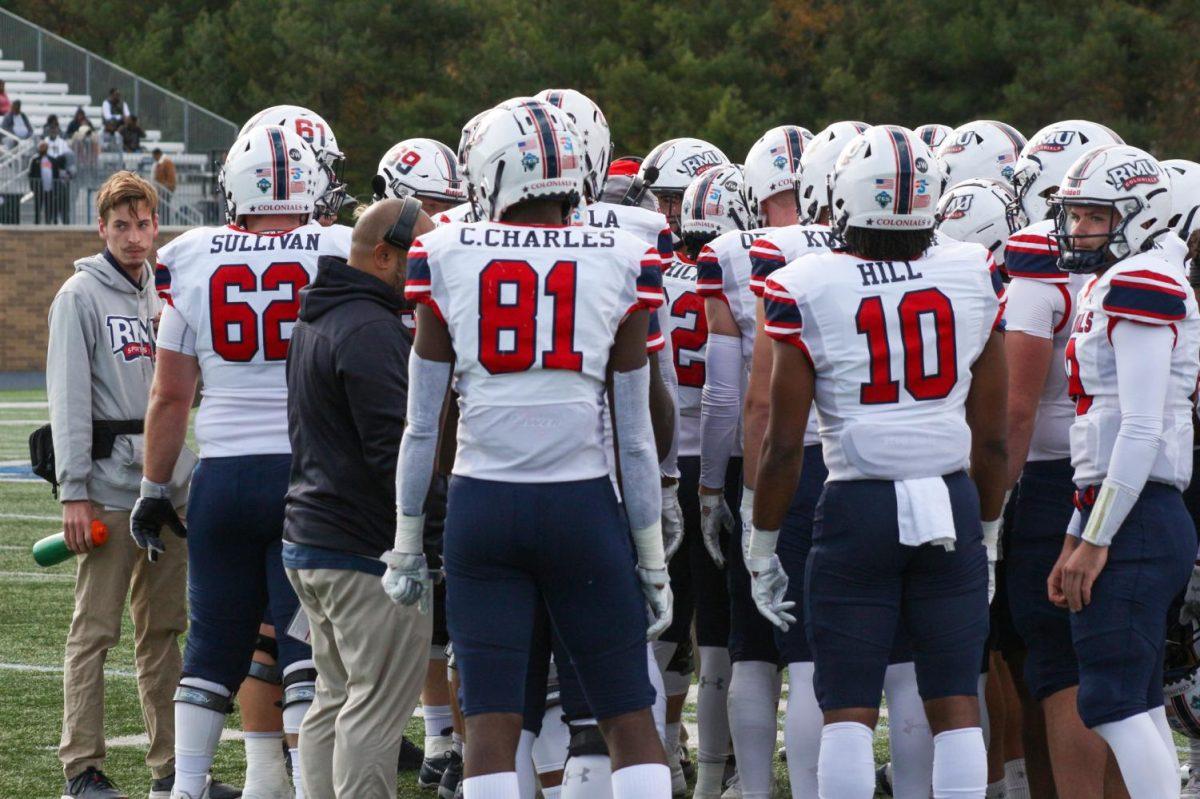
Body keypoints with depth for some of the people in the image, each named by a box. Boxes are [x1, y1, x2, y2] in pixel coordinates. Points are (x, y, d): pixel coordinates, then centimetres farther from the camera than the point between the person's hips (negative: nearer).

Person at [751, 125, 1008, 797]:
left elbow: (783, 444, -5)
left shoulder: (807, 292, -6)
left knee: (849, 710, 2)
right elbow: (992, 435, 7)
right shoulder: (976, 279, 2)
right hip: (953, 506, 2)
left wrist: (763, 548, 6)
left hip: (858, 511, -2)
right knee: (956, 705, 7)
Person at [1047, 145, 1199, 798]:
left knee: (1112, 703, -12)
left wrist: (1097, 540, -19)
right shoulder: (1113, 288, 19)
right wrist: (1076, 540, 22)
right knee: (1137, 706, 10)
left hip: (1135, 522, -10)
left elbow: (1142, 431, -19)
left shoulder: (1140, 285, -12)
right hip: (1124, 517, 10)